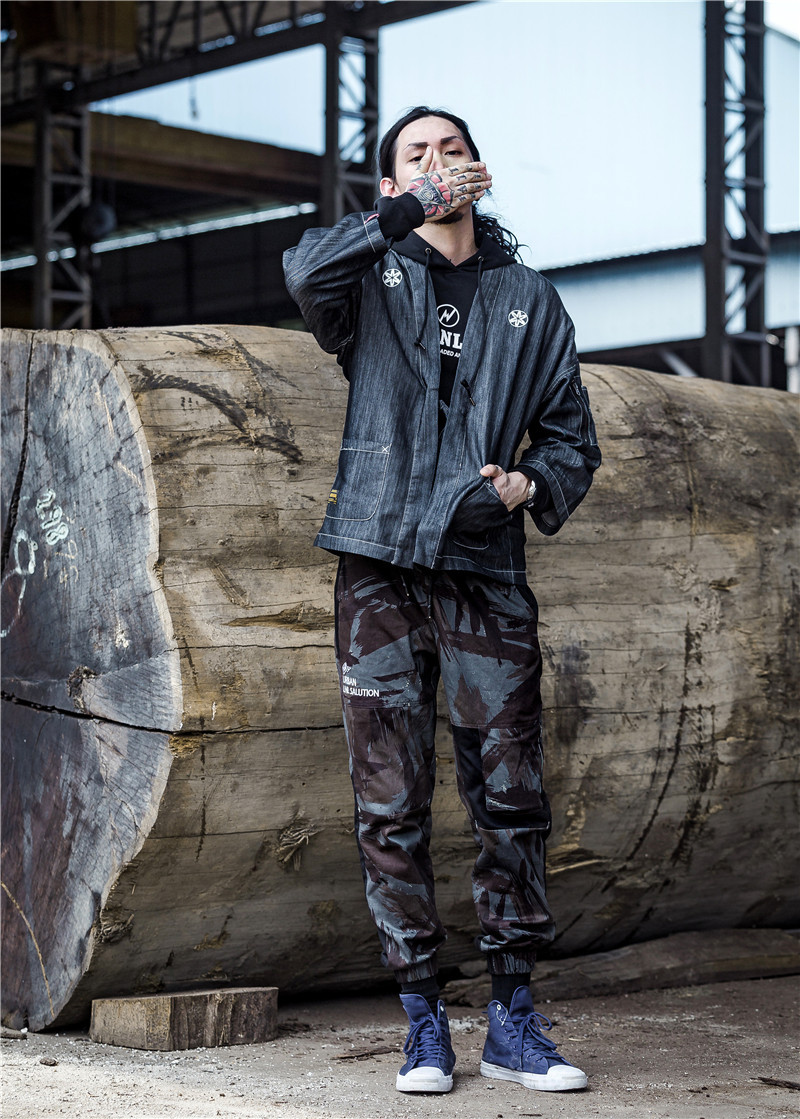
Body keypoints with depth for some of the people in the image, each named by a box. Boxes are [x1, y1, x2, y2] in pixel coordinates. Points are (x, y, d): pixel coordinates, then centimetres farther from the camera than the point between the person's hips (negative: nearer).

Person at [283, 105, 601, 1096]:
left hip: (486, 575, 2)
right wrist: (411, 212, -16)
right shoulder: (373, 279, 9)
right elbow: (307, 274, -16)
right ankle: (422, 1022, 9)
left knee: (512, 798, 0)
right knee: (391, 805, 0)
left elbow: (572, 436, 17)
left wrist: (535, 483, -3)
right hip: (380, 569, -2)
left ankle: (513, 1020, 10)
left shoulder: (529, 301, 16)